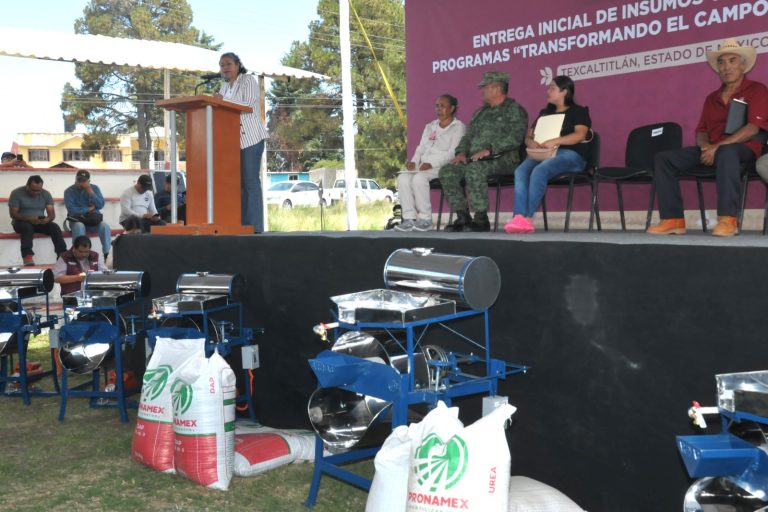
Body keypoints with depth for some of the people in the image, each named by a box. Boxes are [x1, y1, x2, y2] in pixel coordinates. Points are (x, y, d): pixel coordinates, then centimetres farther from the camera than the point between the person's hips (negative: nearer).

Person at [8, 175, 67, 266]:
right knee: (27, 227, -38)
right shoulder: (16, 193, -9)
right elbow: (13, 214, -14)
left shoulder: (46, 194, 1)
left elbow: (52, 213, -3)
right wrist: (29, 218, -32)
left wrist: (48, 219, -29)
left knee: (55, 227, -26)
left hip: (40, 222, 3)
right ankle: (27, 256, -47)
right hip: (22, 222, -3)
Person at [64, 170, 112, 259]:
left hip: (94, 220, 2)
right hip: (77, 220, -2)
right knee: (79, 226, -37)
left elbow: (101, 205, -7)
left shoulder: (94, 188, 6)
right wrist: (88, 209, -6)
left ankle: (107, 254, -24)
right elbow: (72, 210, -12)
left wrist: (90, 191, -15)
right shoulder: (69, 191, -1)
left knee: (105, 225, -29)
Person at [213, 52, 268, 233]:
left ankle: (255, 227, -12)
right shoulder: (225, 87, 20)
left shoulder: (248, 80, 0)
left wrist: (224, 100, -20)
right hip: (233, 140, 7)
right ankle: (243, 226, 6)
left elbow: (248, 105, -14)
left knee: (251, 182, -11)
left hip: (250, 138, -7)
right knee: (239, 183, 4)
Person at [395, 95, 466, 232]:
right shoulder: (430, 126, 26)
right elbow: (421, 147, 20)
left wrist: (432, 164, -22)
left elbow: (453, 153, -10)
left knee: (419, 178, -34)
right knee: (403, 177, -23)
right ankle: (409, 218, -25)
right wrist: (414, 161, -2)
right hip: (424, 166, 6)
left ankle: (425, 219, -24)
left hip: (444, 166, -6)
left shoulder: (458, 127, 3)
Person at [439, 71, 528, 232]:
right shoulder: (481, 111, 26)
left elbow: (515, 138, -14)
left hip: (502, 159, -8)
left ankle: (481, 219, -29)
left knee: (475, 169, -37)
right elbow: (468, 135, 25)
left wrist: (489, 150, -23)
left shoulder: (514, 110, 1)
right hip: (475, 158, 8)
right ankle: (462, 217, -14)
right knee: (446, 171, -15)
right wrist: (461, 152, 4)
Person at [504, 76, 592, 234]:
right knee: (520, 171, -28)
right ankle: (519, 216, -44)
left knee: (539, 171, -36)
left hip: (570, 154, -5)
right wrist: (531, 142, 1)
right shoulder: (545, 113, 31)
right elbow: (528, 135, 27)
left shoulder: (578, 111, 12)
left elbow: (580, 135, -6)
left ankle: (528, 217, -40)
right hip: (543, 155, 5)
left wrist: (555, 141, -18)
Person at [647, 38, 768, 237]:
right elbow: (701, 131, 17)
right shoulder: (712, 98, 21)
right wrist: (705, 146, -9)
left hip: (743, 149, -6)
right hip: (712, 150, 6)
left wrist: (718, 147, -21)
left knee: (726, 152, -43)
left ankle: (727, 220, -45)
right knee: (663, 158, -11)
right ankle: (673, 219, -21)